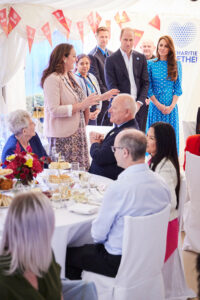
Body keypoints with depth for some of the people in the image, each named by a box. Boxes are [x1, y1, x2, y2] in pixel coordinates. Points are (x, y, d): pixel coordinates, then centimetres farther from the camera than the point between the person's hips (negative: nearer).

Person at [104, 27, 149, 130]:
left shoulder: (141, 58, 12)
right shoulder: (111, 60, 0)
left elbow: (145, 82, 9)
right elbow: (112, 86, -5)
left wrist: (139, 102, -4)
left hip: (138, 106, 3)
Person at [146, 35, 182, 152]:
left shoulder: (177, 64, 4)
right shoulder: (150, 64, 1)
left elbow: (178, 88, 4)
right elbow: (148, 87, -1)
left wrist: (171, 106, -8)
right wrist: (159, 105, -9)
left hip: (171, 107, 1)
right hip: (155, 106, -1)